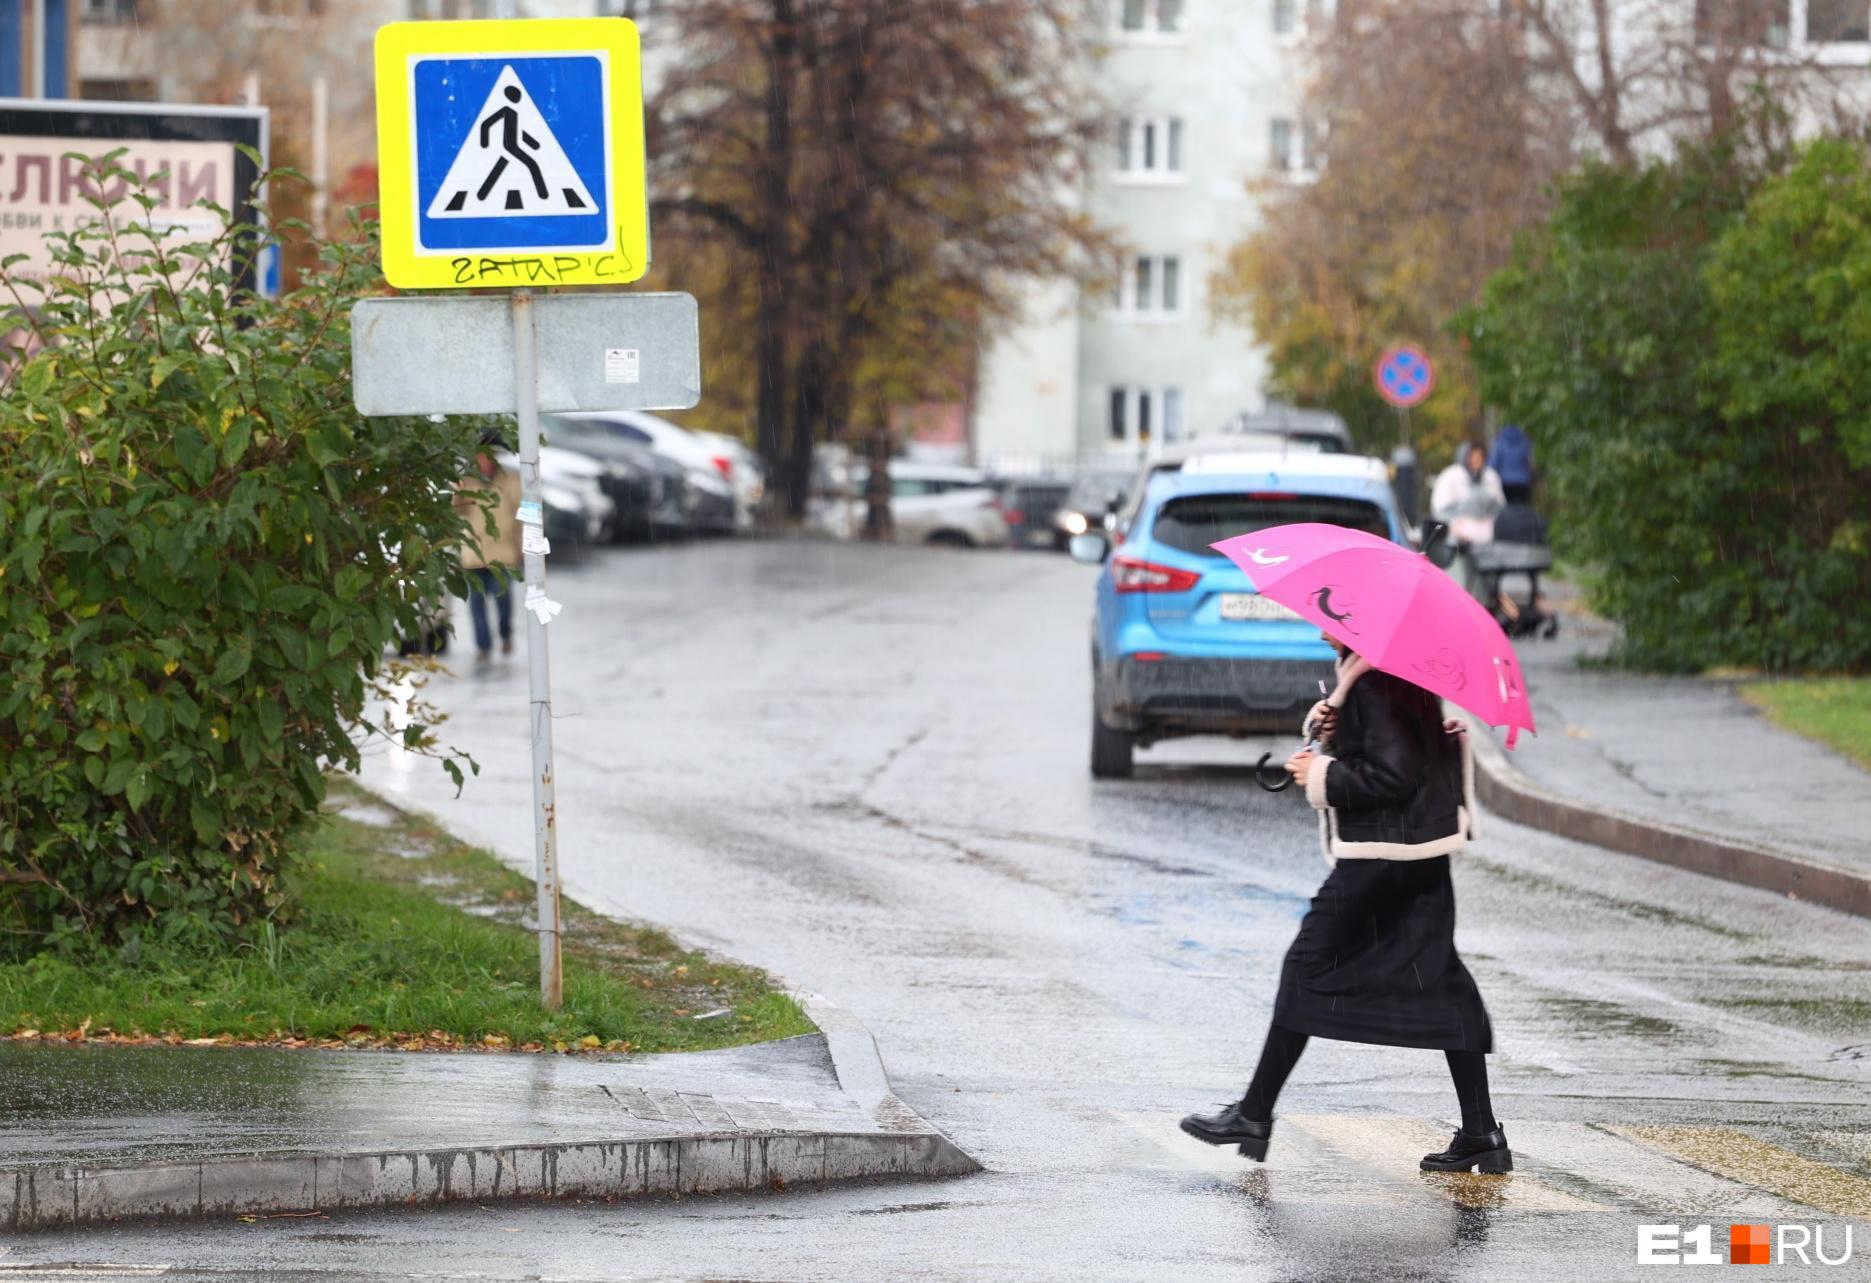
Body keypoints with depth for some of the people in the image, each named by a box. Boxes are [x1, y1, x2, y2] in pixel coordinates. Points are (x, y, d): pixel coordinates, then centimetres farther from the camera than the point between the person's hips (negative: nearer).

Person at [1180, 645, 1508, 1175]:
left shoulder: (1374, 681, -18)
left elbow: (1393, 774, -22)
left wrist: (1322, 775, -12)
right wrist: (1330, 726, 5)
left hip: (1379, 852, -10)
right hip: (1425, 850, 10)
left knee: (1308, 968, 0)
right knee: (1437, 979, 8)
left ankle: (1254, 1116, 6)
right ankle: (1482, 1135, 4)